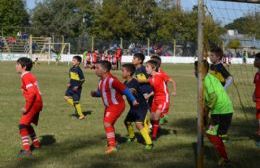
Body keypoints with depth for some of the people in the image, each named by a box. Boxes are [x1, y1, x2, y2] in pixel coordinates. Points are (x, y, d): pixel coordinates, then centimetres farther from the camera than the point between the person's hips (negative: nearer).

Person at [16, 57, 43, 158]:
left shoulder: (25, 77, -16)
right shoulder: (30, 76, 14)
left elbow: (32, 93, -24)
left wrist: (26, 107, -20)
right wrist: (27, 106, 18)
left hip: (33, 103, -10)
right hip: (37, 103, 10)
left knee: (22, 125, -11)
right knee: (27, 124, 25)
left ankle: (26, 150, -16)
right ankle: (36, 143, 41)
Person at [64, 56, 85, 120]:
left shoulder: (78, 70, -17)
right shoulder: (71, 69, 8)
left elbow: (83, 79, -15)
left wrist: (78, 86, -19)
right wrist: (69, 83, 7)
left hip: (76, 88, -8)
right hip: (71, 87, 8)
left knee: (76, 101, -5)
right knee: (66, 97, 2)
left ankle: (81, 115, 6)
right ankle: (76, 107, 17)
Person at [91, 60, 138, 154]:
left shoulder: (111, 80, -25)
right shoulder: (102, 80, 4)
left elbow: (125, 90, -22)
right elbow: (100, 92, 19)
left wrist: (133, 100, -19)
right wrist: (95, 94, -4)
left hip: (116, 105, -10)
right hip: (108, 106, 10)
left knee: (107, 123, -19)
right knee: (109, 124, 21)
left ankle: (112, 146, -16)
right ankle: (112, 143, 39)